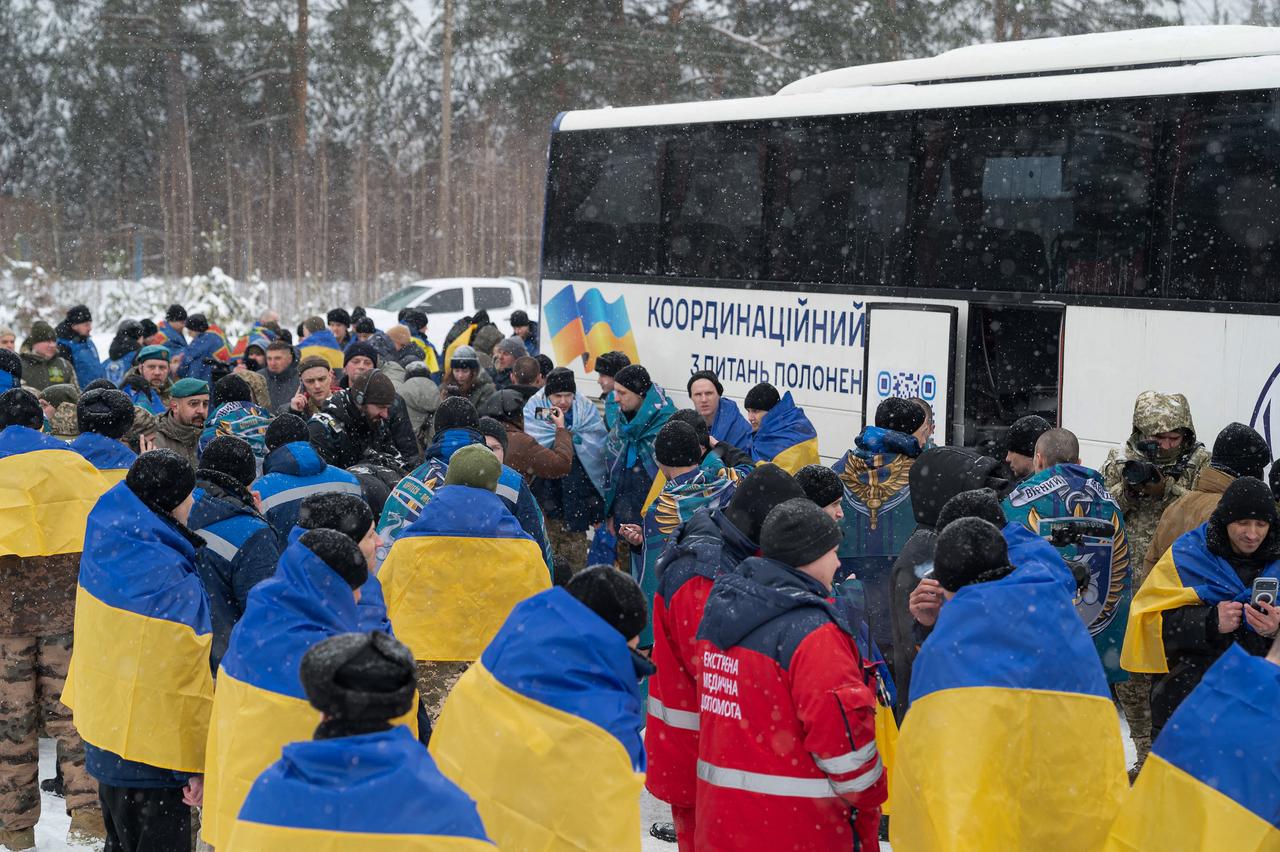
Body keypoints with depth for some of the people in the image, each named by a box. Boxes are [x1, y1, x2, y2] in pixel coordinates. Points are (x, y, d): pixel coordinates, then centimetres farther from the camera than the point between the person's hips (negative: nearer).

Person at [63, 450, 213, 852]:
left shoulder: (104, 550, 0)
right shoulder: (176, 584, -24)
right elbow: (191, 679, -20)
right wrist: (198, 762, -13)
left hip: (102, 736, 8)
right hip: (156, 750, -8)